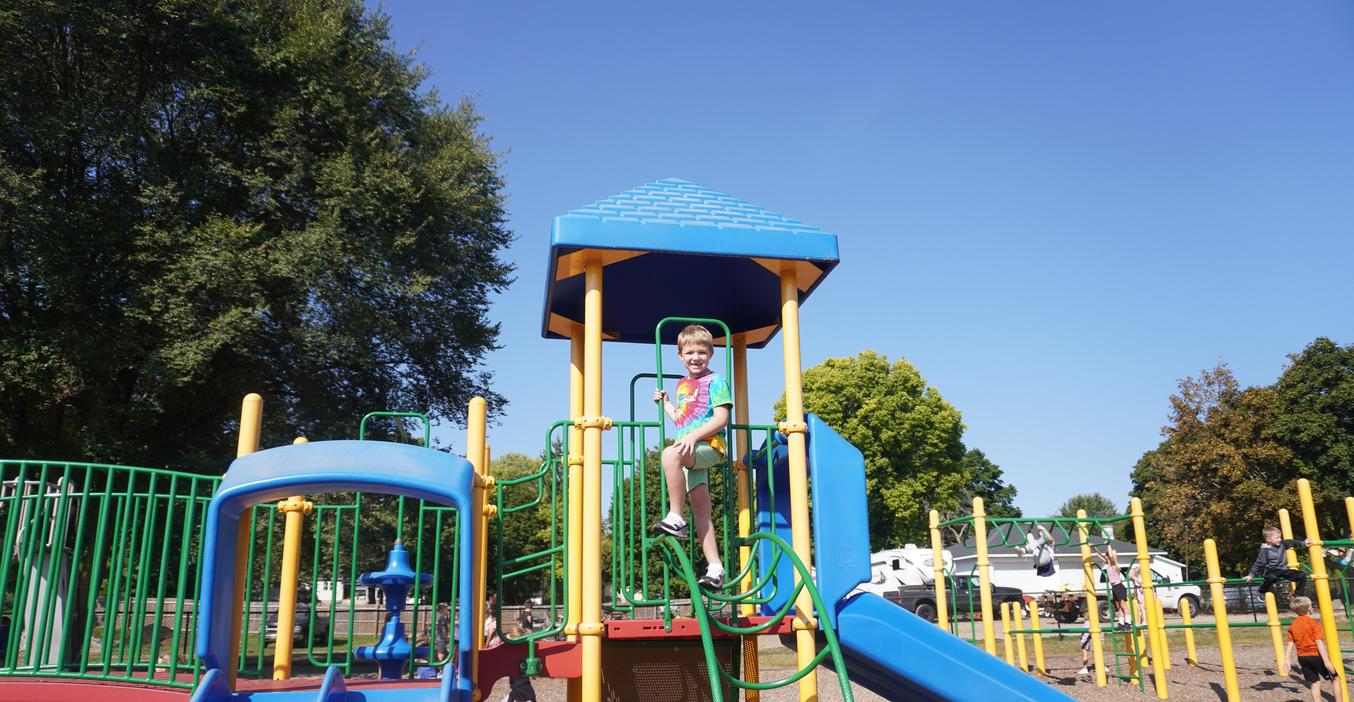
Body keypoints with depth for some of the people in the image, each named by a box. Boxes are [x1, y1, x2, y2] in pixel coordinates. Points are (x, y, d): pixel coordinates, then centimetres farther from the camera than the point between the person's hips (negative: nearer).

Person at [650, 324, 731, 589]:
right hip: (690, 452, 8)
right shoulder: (682, 384, 24)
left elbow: (721, 418, -12)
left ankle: (675, 518, -30)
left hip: (709, 445, -8)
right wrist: (665, 402, 31)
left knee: (669, 454, -37)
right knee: (701, 511, 1)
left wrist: (693, 436, -21)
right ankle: (715, 568, 1)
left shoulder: (715, 381, 0)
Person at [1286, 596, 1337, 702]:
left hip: (1302, 657, 5)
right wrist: (1327, 661, -17)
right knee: (1335, 678, 10)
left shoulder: (1292, 626, 5)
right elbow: (1319, 643, -16)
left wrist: (1287, 661, -1)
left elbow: (1290, 644, 1)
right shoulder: (1313, 623, -10)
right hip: (1316, 655, -5)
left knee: (1314, 683, 9)